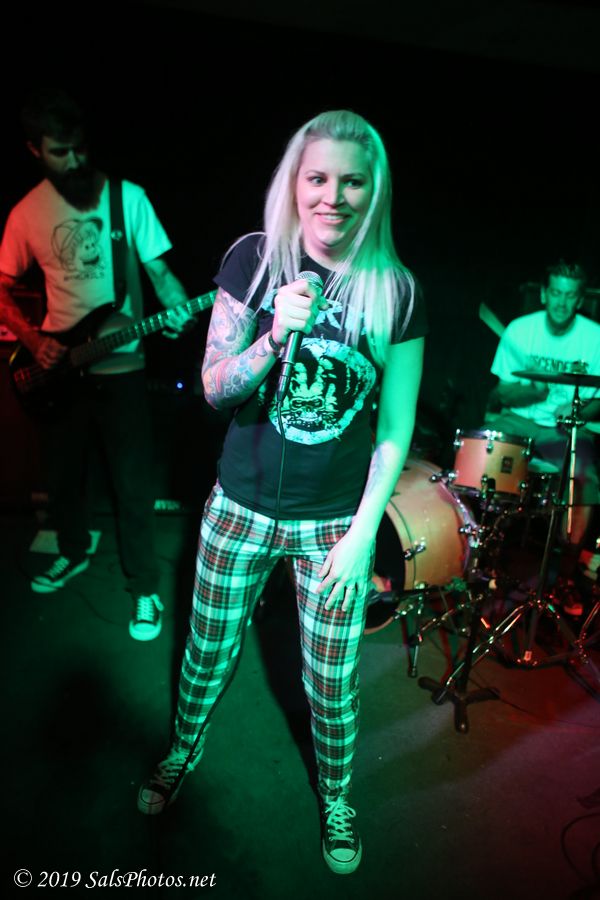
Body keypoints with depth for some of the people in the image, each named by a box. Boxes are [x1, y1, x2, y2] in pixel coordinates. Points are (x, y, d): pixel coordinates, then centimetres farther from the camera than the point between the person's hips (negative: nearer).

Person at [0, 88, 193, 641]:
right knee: (63, 474, 17)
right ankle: (74, 552, 44)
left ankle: (144, 588, 17)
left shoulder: (128, 197, -4)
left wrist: (178, 310, -26)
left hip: (120, 366, -3)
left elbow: (158, 268, -4)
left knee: (133, 485, -1)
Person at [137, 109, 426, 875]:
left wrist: (363, 532, -8)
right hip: (241, 507, 1)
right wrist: (275, 335, -24)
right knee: (208, 653, 19)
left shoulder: (396, 291, -7)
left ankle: (335, 797, 45)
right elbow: (214, 387, -6)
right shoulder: (254, 258, -6)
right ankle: (182, 751, 52)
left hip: (336, 521, 0)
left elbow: (395, 427, -4)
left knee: (331, 684, 13)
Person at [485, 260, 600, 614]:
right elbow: (500, 392, 1)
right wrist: (528, 391, -19)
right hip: (517, 422, 1)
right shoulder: (519, 330, -1)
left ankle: (567, 576, -6)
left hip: (568, 430, -1)